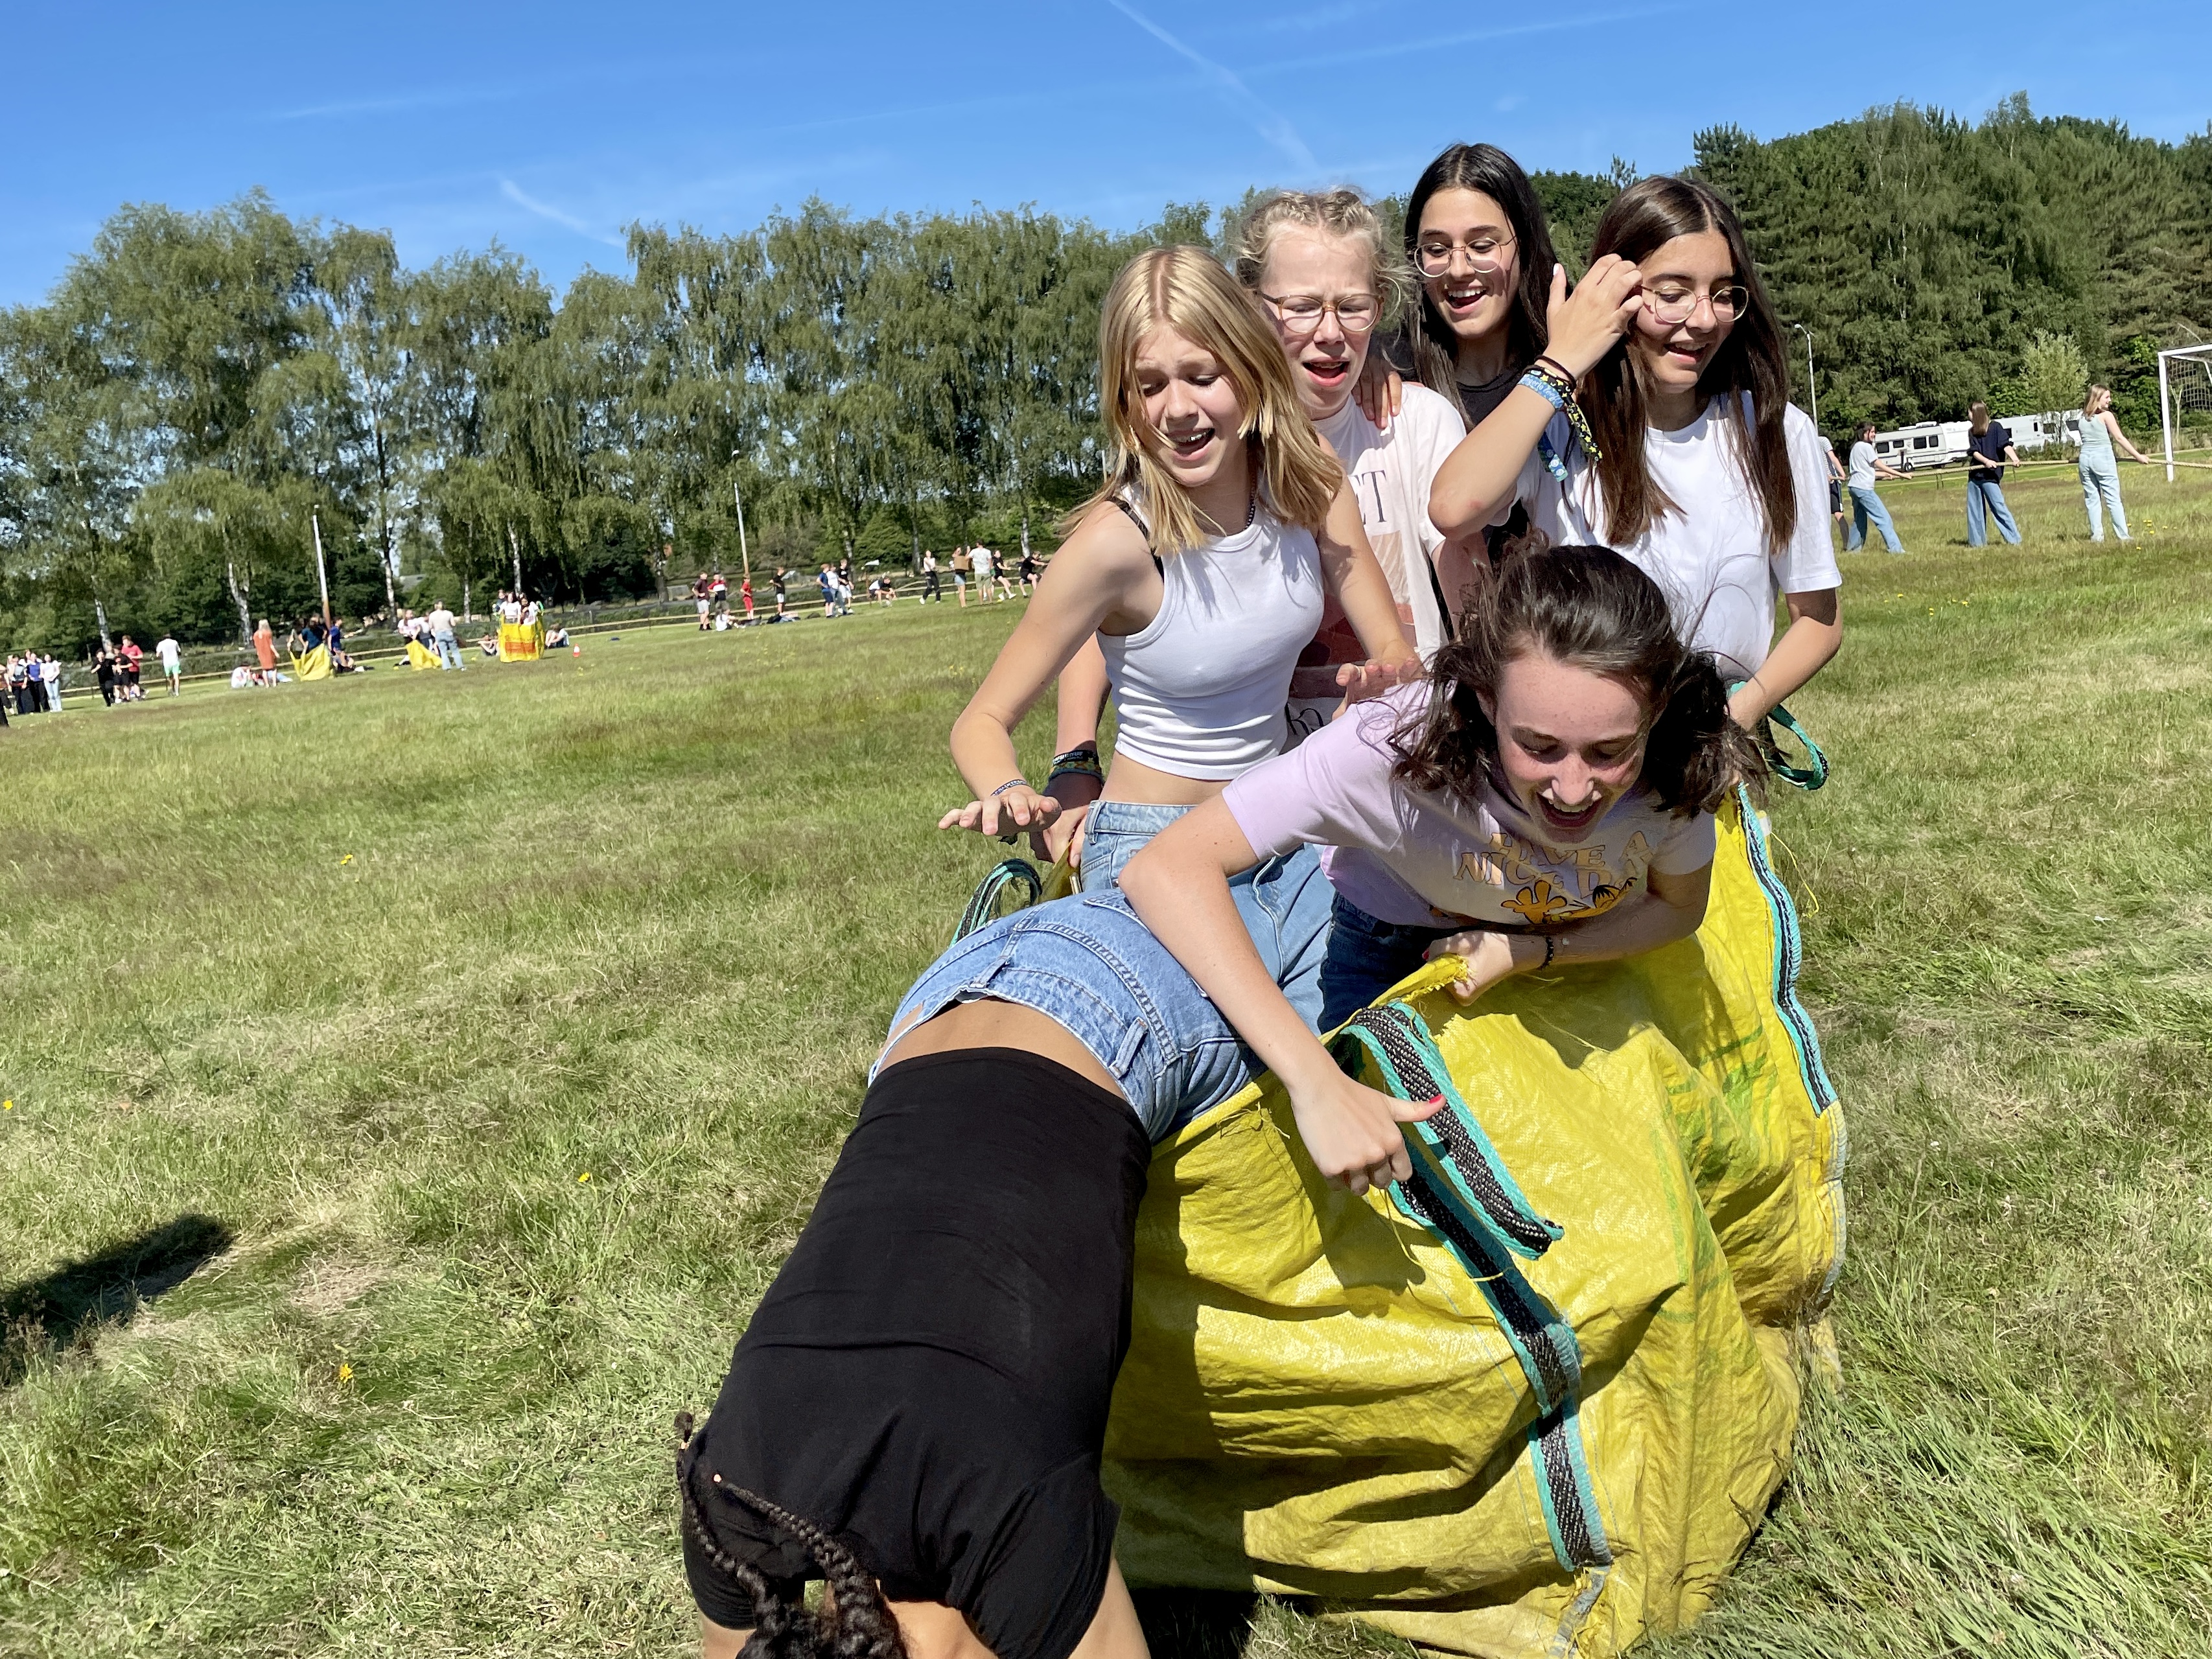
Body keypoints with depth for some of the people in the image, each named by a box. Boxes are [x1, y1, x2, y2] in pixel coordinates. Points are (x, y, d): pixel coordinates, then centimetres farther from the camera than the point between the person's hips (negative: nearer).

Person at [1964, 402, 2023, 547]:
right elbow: (1974, 451, 0)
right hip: (1974, 475, 6)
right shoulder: (1972, 432, 11)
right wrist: (1986, 461, -18)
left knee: (1998, 507, -10)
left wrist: (2015, 459, -30)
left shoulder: (1995, 427, -3)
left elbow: (2006, 445, -13)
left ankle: (2015, 539, -8)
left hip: (1990, 475, -6)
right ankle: (1977, 541, 18)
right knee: (1974, 509, 9)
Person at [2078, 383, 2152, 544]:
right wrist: (2138, 456, -2)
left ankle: (2096, 535, 5)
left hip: (2085, 458, 5)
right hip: (2103, 458, -5)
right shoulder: (2106, 415, -5)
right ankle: (2123, 535, -1)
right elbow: (2119, 438, -6)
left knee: (2092, 499, 7)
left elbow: (2087, 440, 12)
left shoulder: (2083, 417, 11)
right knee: (2113, 499, -2)